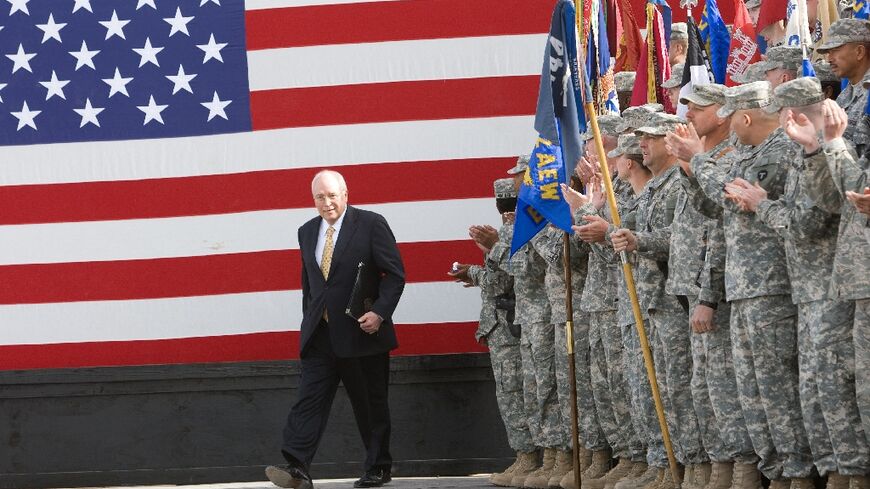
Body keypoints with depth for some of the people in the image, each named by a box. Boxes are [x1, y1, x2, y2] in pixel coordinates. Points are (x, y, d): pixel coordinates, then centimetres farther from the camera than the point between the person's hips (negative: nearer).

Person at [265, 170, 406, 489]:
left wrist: (380, 312, -16)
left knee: (371, 405, 6)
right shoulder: (307, 232, 13)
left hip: (362, 332, -4)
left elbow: (395, 273, -6)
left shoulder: (371, 224, -4)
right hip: (320, 334, 4)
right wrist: (309, 320, 13)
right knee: (309, 400, -9)